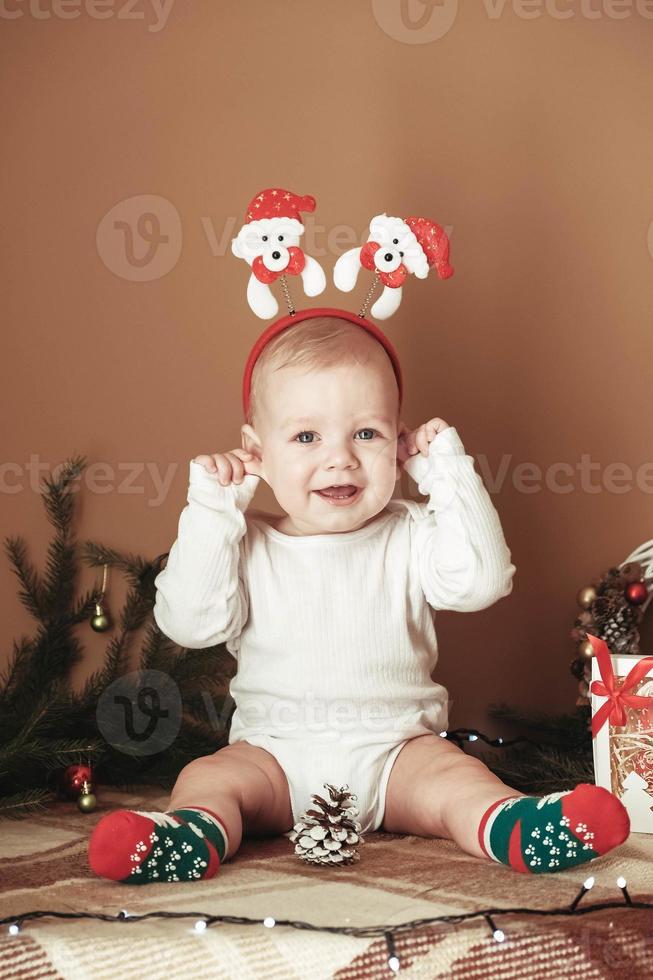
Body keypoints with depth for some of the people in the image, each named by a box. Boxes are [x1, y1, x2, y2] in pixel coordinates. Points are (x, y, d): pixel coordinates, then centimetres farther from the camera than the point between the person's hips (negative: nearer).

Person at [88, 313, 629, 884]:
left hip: (394, 750, 0)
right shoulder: (247, 547, 5)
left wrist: (449, 472, -7)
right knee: (208, 777, -24)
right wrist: (211, 509, -9)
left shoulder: (410, 538, 5)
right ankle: (195, 833, -50)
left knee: (454, 778, -27)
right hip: (274, 753, 1)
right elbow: (189, 623, -6)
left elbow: (481, 579, -11)